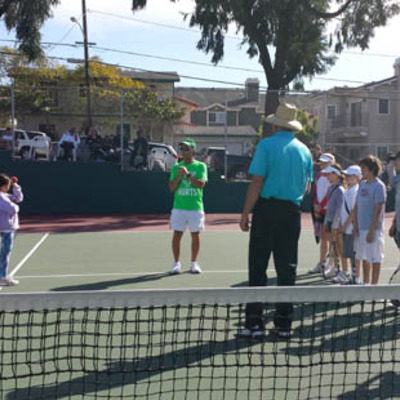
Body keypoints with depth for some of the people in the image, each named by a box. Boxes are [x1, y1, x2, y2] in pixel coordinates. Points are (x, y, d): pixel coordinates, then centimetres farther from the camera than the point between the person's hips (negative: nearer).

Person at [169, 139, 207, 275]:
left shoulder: (200, 166, 2)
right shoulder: (176, 167, 8)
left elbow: (201, 184, -10)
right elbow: (172, 187, 3)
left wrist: (188, 174, -17)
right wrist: (179, 176, -12)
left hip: (196, 207, -1)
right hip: (179, 207, 2)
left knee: (195, 235, 5)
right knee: (177, 235, 0)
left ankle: (194, 263, 17)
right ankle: (177, 263, 11)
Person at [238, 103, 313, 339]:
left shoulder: (267, 145, -4)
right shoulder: (304, 150, 9)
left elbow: (257, 181, -10)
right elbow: (307, 188, 13)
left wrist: (246, 213, -6)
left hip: (267, 208, -4)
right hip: (293, 213, 4)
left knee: (257, 268, 1)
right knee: (287, 269, 9)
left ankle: (254, 323, 2)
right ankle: (284, 324, 15)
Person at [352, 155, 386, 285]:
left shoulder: (379, 186, -10)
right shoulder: (362, 184, 11)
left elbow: (378, 210, -14)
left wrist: (371, 230, -17)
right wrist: (355, 226, 7)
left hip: (373, 229, -7)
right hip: (361, 228, 7)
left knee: (375, 259, 1)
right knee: (364, 257, 15)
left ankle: (374, 284, 9)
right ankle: (366, 283, 27)